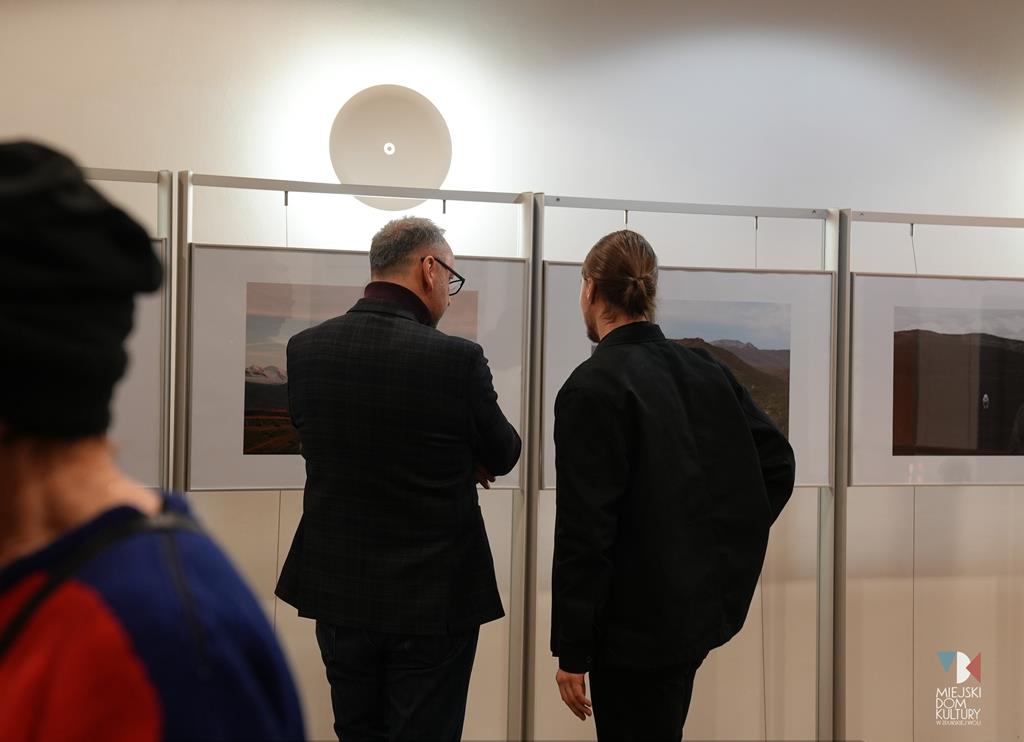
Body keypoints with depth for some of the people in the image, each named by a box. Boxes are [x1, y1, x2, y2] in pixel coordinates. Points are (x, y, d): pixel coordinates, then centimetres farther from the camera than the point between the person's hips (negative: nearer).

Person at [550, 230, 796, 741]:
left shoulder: (592, 387, -17)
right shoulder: (705, 371, 3)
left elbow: (584, 530, -18)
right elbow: (777, 462, 7)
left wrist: (572, 652, -12)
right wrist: (729, 547, 12)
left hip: (635, 622, -7)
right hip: (700, 604, 7)